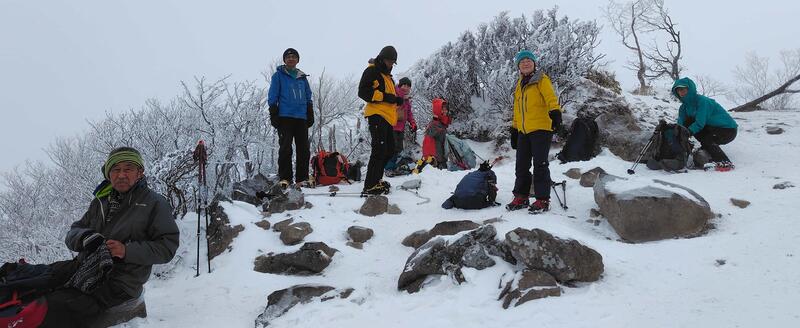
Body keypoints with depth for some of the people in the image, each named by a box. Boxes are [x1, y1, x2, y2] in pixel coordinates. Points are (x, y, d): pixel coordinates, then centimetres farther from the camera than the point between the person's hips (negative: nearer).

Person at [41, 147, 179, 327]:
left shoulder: (154, 203, 1)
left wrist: (127, 251, -18)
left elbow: (167, 246, -6)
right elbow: (73, 233, 17)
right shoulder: (100, 202, 19)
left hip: (117, 285, -6)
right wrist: (84, 236, -8)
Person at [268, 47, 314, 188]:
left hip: (301, 118, 4)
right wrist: (273, 114, -5)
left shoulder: (302, 77, 19)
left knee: (303, 150, 1)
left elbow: (308, 97, 22)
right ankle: (284, 178, -6)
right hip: (285, 117, -4)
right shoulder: (279, 75, 8)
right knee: (285, 148, -9)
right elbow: (273, 96, 3)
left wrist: (310, 115, 15)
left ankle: (302, 178, 5)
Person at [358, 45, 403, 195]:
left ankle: (375, 179, 23)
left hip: (387, 117, 10)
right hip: (377, 115, -10)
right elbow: (363, 92, -13)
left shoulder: (387, 76, 26)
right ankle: (370, 186, -17)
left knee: (389, 150, 12)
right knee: (379, 149, -16)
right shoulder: (371, 71, -2)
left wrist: (397, 100, 8)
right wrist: (384, 96, -18)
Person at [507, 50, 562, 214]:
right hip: (523, 131, 7)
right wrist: (514, 129, 21)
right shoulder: (520, 84, 19)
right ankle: (521, 197, 20)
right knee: (522, 165, 10)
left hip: (541, 129, -7)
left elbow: (551, 98, -17)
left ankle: (542, 200, 1)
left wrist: (555, 113, -36)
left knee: (540, 165, -5)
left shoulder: (541, 79, -2)